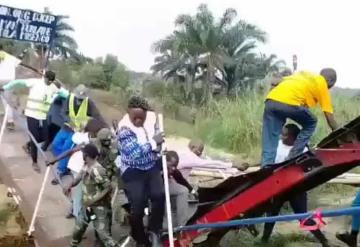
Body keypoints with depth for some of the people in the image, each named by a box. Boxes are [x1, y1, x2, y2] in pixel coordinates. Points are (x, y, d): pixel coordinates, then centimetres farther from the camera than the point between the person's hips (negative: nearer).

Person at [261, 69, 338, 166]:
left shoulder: (304, 74, 35)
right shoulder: (322, 84, 18)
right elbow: (329, 114, 16)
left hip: (271, 100, 5)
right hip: (289, 103, -5)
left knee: (269, 145, 9)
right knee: (310, 124, 22)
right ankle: (293, 158, 15)